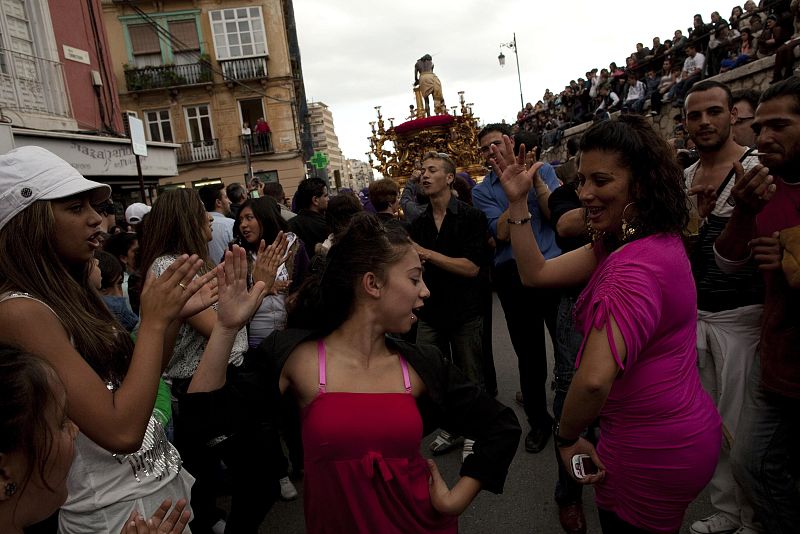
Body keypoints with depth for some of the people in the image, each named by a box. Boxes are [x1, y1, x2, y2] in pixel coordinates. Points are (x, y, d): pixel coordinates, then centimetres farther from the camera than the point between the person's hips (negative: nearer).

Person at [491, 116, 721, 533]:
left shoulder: (637, 265, -30)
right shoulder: (639, 242, 2)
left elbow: (594, 379, -39)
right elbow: (537, 273, -1)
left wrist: (566, 436, -20)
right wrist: (518, 202, -6)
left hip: (652, 450, -9)